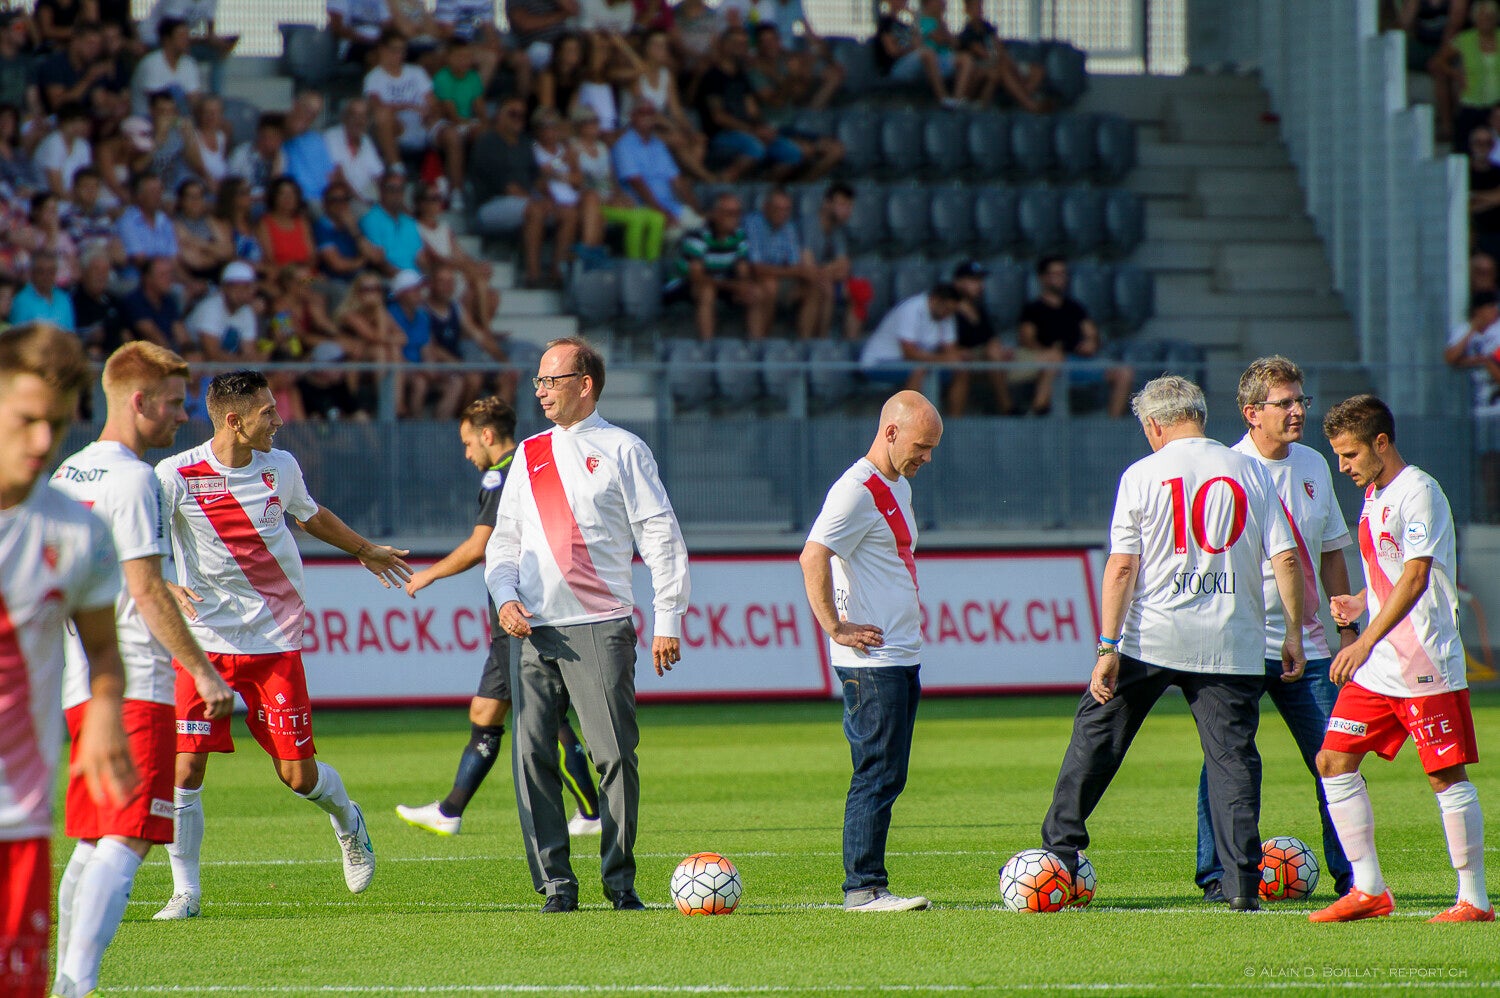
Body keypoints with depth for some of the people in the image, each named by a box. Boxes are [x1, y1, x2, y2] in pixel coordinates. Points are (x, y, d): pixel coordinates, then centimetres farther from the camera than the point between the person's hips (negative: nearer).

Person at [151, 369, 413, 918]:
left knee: (299, 775, 1)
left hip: (275, 642, 2)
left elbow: (313, 516, 26)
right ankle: (185, 892, 3)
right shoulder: (176, 475, -10)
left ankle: (347, 819, 34)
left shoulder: (280, 467, 4)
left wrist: (365, 550, 40)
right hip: (203, 641, -2)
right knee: (184, 768, -10)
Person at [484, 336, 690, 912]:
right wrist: (505, 596, 2)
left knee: (614, 753, -8)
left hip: (600, 628, -4)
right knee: (532, 755, -3)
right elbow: (504, 537, 21)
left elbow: (661, 536, 2)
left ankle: (619, 881, 1)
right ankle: (555, 882, 2)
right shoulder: (530, 455, 18)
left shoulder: (621, 450, 4)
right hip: (533, 629, 4)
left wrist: (668, 621, -3)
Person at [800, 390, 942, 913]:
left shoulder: (898, 487, 18)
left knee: (887, 777, 10)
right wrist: (836, 629, -20)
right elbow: (813, 558, -23)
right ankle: (863, 888, -9)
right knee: (877, 776, -10)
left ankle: (870, 886, 13)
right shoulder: (858, 491, -14)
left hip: (902, 657, 10)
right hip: (871, 660, -10)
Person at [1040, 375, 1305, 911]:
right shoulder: (1252, 472, 4)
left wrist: (1107, 648, -7)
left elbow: (1122, 567, -7)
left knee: (1096, 736, 12)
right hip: (1231, 644, 1)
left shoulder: (1142, 475, -2)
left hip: (1150, 639, -1)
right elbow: (1286, 559, 1)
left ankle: (1060, 853, 16)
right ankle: (1242, 882, -4)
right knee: (1232, 756, 4)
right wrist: (1294, 634, 9)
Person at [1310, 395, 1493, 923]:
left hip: (1425, 666, -9)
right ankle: (1369, 890, 10)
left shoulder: (1418, 491, -13)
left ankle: (1474, 899, 2)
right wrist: (1358, 603, 6)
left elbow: (1415, 577, -22)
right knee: (1334, 761, 4)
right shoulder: (1374, 495, 15)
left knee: (1446, 775, -5)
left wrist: (1367, 641, -28)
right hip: (1376, 666, 9)